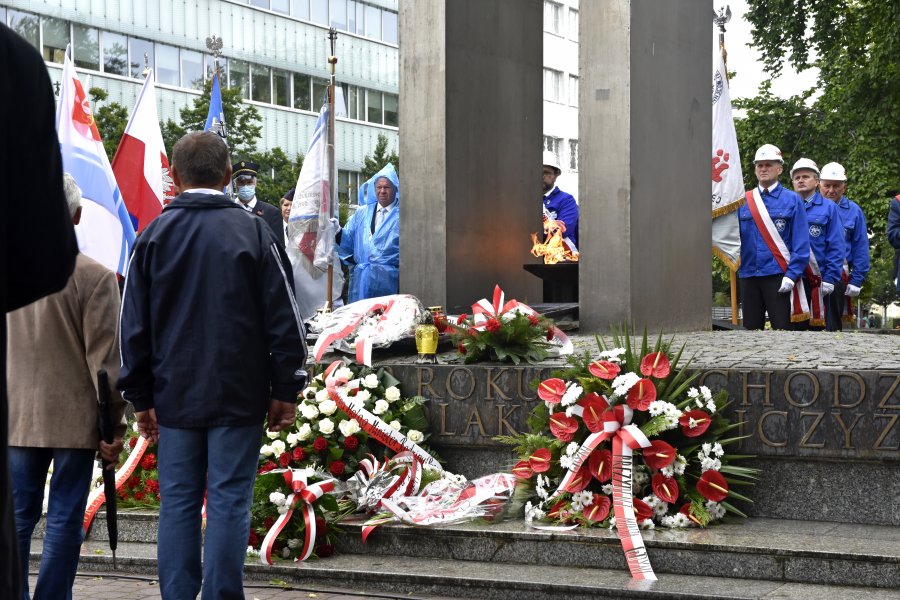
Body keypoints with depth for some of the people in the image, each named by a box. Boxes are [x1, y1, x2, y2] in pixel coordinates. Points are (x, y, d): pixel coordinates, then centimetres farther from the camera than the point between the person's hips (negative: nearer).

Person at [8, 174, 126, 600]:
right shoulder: (94, 277, -11)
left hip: (17, 416, 3)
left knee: (18, 516, 11)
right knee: (65, 519, 3)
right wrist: (114, 425, -4)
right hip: (75, 419, -3)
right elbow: (105, 360, -11)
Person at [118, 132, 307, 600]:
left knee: (177, 504, 8)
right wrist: (285, 390, 5)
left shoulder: (154, 237, 4)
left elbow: (134, 326, 6)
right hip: (239, 398, -2)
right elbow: (284, 319, -2)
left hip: (174, 398, 2)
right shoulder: (254, 233, -3)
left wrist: (140, 397, 11)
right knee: (229, 503, 1)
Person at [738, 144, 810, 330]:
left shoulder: (792, 200, 1)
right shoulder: (743, 201, 9)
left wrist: (791, 275, -11)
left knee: (782, 329, -6)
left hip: (778, 278, -3)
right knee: (750, 330, 7)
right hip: (748, 276, 3)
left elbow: (801, 243, -3)